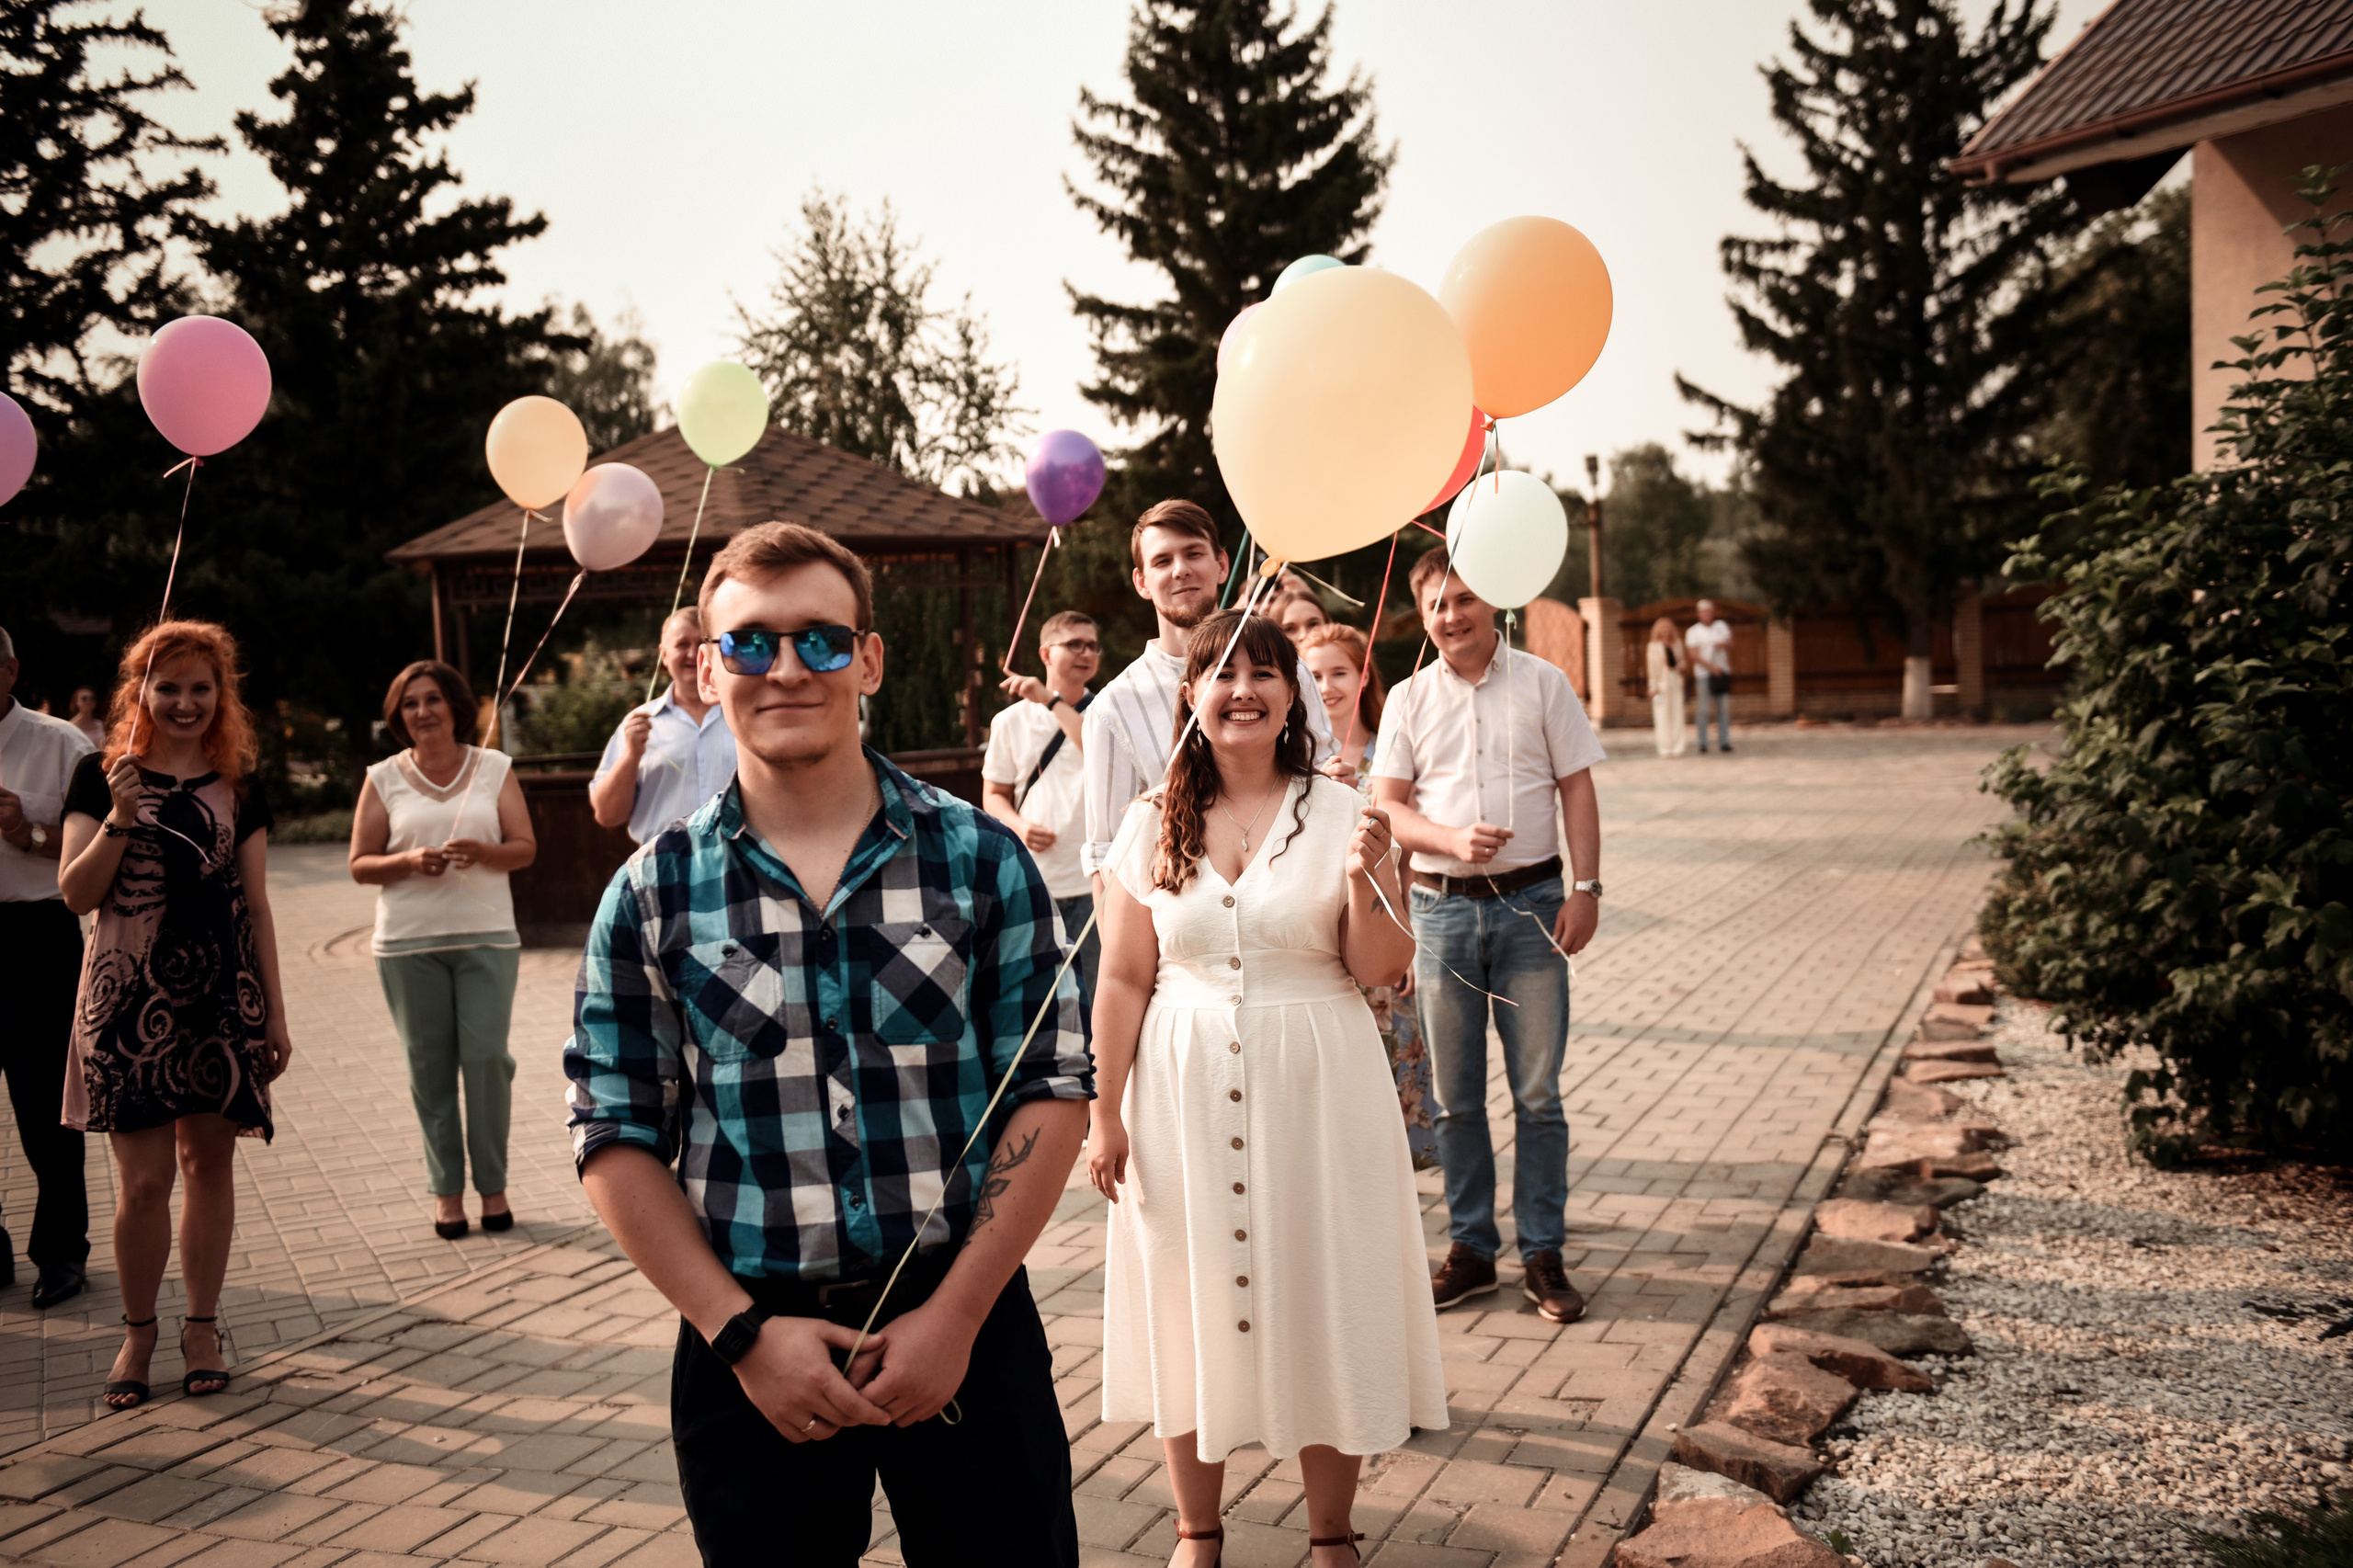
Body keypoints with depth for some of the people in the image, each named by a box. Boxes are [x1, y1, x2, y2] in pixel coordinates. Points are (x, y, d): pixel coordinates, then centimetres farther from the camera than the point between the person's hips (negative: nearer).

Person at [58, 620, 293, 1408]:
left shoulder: (238, 788, 7)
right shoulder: (102, 775, 1)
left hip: (222, 1000, 2)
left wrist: (275, 1013, 7)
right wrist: (120, 819, -18)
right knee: (142, 1180, -2)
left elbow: (255, 905, 9)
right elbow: (76, 894, -3)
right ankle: (138, 1329, 18)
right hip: (130, 998, -2)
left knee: (209, 1163, 7)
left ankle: (202, 1327, 21)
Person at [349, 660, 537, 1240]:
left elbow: (525, 847, 5)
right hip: (408, 942, 0)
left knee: (486, 1055, -6)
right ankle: (446, 1188, 11)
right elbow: (360, 864, 5)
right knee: (429, 1064, 2)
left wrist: (484, 853, -15)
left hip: (486, 936, 0)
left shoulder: (494, 769, 8)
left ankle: (492, 1184, 6)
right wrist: (409, 861, -14)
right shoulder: (383, 779, 7)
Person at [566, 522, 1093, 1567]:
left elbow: (1052, 1089, -3)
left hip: (967, 1322, 0)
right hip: (749, 1345, 1)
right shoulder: (651, 895, 0)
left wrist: (957, 1312, -9)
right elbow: (617, 1140, 0)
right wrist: (743, 1332, -9)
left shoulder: (979, 858, -2)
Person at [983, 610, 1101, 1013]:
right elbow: (994, 795, 14)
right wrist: (1018, 825, -6)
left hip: (1093, 879, -2)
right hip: (1034, 881, 2)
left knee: (1101, 993, 0)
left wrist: (1052, 702, -19)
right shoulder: (1011, 721, 8)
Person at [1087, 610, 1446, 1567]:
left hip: (1315, 1090, -1)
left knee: (1322, 1299, 7)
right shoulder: (1154, 824, 2)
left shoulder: (1340, 816, -2)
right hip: (1185, 1092, 1)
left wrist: (1363, 878, -20)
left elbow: (1381, 971, -4)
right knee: (1194, 1303, 10)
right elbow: (1123, 980, 3)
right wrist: (1105, 1112, 2)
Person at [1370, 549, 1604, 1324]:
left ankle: (1543, 1254, 12)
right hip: (1441, 906, 1)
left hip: (1530, 902, -1)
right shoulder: (1409, 699, 7)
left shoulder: (1542, 683, 4)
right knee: (1456, 1095, 8)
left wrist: (1586, 889, -6)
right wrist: (1452, 839, -15)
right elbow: (1388, 806, 4)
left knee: (1538, 1092, 2)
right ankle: (1471, 1247, 20)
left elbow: (1577, 791, 4)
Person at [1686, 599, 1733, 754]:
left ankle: (1724, 741, 7)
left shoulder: (1722, 626, 11)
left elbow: (1730, 646, 10)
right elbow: (1695, 655, -8)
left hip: (1722, 673, 4)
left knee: (1724, 708, 3)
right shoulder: (1693, 632, -1)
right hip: (1703, 673, -4)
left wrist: (1723, 645, -14)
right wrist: (1711, 667, -18)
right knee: (1703, 710, -4)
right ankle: (1703, 744, -2)